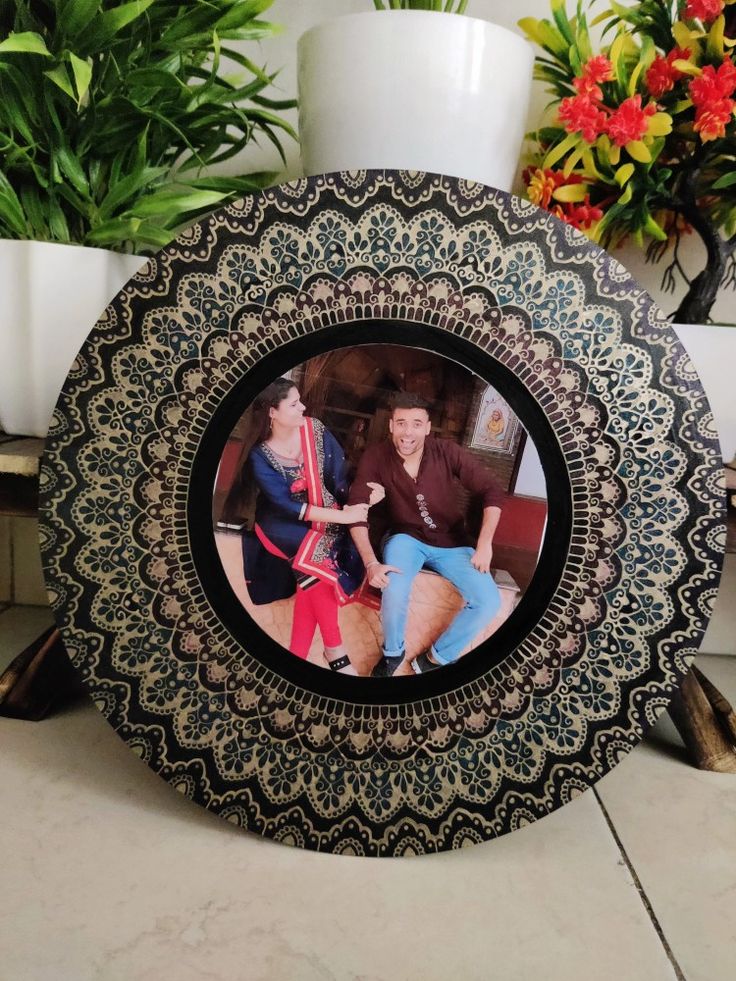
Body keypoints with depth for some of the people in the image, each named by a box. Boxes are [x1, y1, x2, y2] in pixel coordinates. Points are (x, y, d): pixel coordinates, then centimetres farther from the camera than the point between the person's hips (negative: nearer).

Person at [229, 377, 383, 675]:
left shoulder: (315, 429, -5)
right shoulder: (260, 456, -12)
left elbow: (339, 477, -7)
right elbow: (286, 506, -21)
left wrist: (362, 495, -29)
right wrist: (342, 516, -29)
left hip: (326, 517, 3)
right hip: (284, 525, -2)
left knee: (314, 567, -26)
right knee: (316, 560, -30)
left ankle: (297, 656, -20)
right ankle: (334, 649, -19)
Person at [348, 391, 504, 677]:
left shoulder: (447, 452, -15)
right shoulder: (375, 457, -16)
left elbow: (492, 491, -8)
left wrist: (484, 544, -16)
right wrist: (371, 562, -30)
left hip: (452, 542, 2)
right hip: (406, 538, -1)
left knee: (489, 603, -17)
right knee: (393, 593, -32)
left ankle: (436, 657, 6)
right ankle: (393, 652, 2)